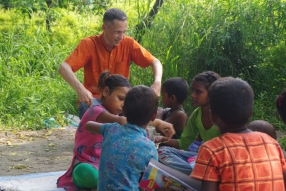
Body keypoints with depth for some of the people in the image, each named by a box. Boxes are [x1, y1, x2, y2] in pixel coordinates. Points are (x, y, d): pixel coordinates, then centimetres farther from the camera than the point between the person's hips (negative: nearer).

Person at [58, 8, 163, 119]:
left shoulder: (128, 44, -4)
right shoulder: (88, 44, -11)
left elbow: (155, 62, 0)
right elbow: (64, 68, -21)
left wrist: (157, 82, -22)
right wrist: (79, 88, -40)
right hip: (92, 99, -3)